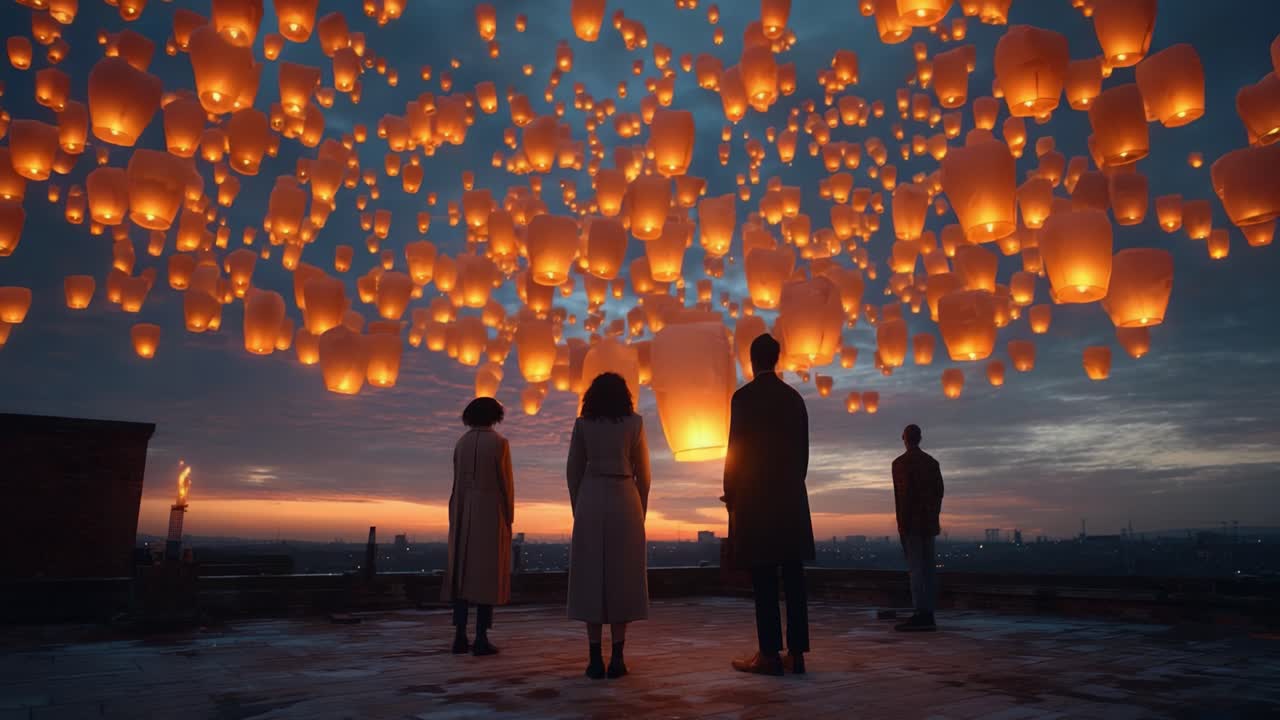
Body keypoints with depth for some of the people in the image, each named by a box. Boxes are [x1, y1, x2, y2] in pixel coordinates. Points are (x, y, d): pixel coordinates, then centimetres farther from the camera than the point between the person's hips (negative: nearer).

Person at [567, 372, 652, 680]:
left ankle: (595, 659, 0)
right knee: (622, 579, 3)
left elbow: (573, 471, 4)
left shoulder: (582, 424, 4)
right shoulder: (634, 423, 2)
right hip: (624, 503, -1)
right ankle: (617, 658, 1)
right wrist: (641, 512, 10)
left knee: (591, 579, 2)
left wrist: (578, 511, 11)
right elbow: (643, 472, 3)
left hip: (590, 502, 1)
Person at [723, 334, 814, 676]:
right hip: (792, 498, 6)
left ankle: (769, 654, -1)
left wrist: (730, 493, 1)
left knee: (763, 578, -3)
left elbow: (736, 449, -8)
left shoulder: (744, 396, -7)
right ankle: (796, 652, 10)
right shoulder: (794, 397, 10)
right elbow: (803, 451, 12)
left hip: (755, 497, -5)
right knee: (793, 577, 6)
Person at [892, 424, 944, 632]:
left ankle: (920, 615, -11)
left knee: (915, 568, -8)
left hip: (911, 522, -7)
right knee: (928, 568, 7)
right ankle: (928, 615, 8)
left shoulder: (900, 462, -8)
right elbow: (939, 492, 12)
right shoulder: (932, 462, 12)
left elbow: (902, 494, -15)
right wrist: (934, 517, 18)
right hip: (929, 522, 7)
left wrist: (902, 523, -12)